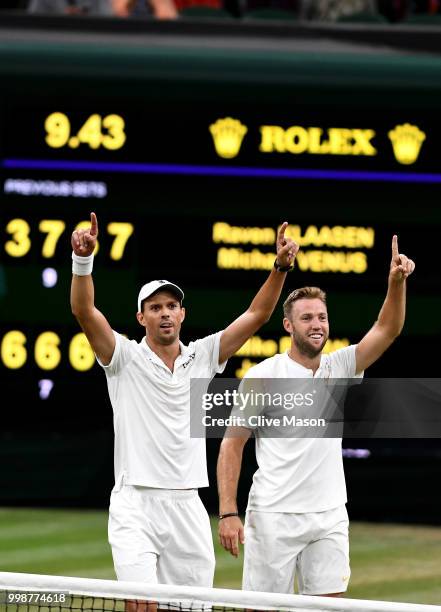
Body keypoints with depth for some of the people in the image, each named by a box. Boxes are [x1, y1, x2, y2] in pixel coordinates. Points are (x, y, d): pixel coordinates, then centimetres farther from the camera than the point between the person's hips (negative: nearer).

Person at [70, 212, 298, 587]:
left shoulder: (202, 357, 10)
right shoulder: (126, 358, 0)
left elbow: (256, 315, 8)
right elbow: (84, 311, -13)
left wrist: (281, 266, -5)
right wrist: (83, 259, -28)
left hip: (187, 509, 4)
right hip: (136, 507, -4)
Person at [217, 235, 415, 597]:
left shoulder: (339, 367, 8)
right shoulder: (263, 376, -4)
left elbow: (386, 331, -3)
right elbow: (232, 444, -4)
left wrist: (397, 282, -21)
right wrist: (228, 512, -12)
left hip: (329, 517, 4)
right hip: (274, 517, -4)